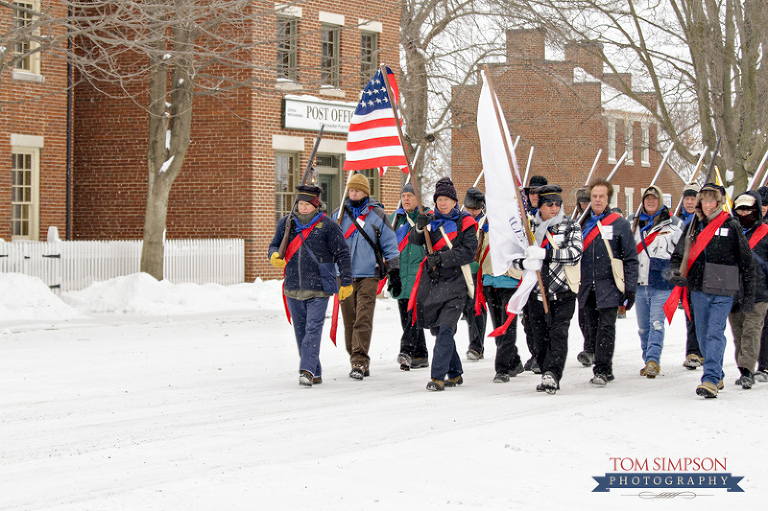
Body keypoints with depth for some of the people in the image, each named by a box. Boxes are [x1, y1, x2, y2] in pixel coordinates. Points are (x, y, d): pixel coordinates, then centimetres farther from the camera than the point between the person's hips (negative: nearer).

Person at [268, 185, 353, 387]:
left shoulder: (327, 225, -3)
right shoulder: (286, 223, 7)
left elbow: (342, 254, 0)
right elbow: (274, 245, 16)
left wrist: (346, 283, 0)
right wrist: (275, 256, -8)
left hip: (318, 288, -4)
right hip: (293, 288, 5)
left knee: (313, 329, -12)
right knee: (300, 332, 8)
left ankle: (307, 370, -16)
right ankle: (315, 373, 18)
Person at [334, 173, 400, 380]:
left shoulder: (377, 215, 5)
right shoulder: (338, 215, 11)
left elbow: (389, 243, 9)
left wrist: (393, 267, 5)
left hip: (369, 275, -3)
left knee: (363, 319, -13)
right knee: (349, 321, 5)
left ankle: (360, 361, -15)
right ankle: (358, 361, 16)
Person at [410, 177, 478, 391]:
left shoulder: (464, 222, 0)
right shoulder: (431, 220, 12)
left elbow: (469, 251, -9)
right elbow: (415, 241, 2)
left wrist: (442, 258, -16)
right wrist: (419, 228, -19)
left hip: (454, 281, -5)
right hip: (431, 281, 5)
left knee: (446, 329, -16)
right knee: (437, 329, 11)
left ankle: (438, 376, -17)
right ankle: (454, 373, 26)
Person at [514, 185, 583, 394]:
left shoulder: (571, 227, 4)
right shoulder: (530, 228, 11)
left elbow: (574, 253, -13)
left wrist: (544, 253, -23)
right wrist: (526, 263, -16)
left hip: (563, 293, -3)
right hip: (537, 294, 3)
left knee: (558, 334, -16)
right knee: (540, 339, 5)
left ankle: (552, 374, -23)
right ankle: (547, 376, 16)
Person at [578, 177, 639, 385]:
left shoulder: (620, 224, 0)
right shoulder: (582, 223, 11)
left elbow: (631, 258, -1)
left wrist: (630, 289, -7)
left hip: (609, 287, -4)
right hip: (587, 287, 4)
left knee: (606, 328, -8)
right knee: (592, 328, 8)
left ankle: (602, 370, -7)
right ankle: (603, 369, 17)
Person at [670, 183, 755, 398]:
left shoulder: (732, 226, -2)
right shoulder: (694, 226, 10)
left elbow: (746, 262, 1)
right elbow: (679, 254, 16)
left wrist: (749, 295, 1)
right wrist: (677, 272, -6)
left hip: (722, 292, -5)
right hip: (698, 290, 5)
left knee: (715, 334, -13)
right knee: (703, 336, 11)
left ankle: (711, 380, -17)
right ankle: (718, 376, 26)